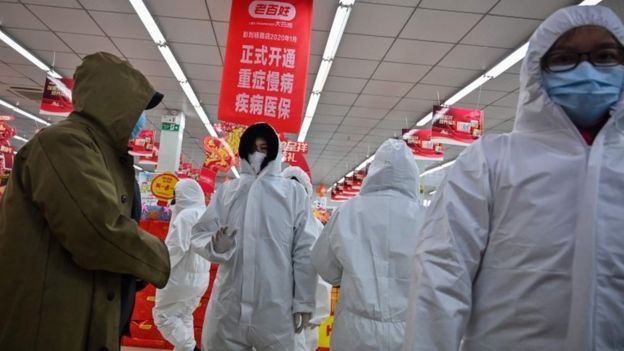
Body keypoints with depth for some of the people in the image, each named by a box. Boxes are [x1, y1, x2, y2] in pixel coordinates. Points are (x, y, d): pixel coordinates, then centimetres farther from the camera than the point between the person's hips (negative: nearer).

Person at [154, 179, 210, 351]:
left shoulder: (186, 215, -17)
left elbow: (177, 247, -22)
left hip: (182, 277, -9)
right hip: (200, 277, 9)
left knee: (163, 314, 3)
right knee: (184, 316, 18)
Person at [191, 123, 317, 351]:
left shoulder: (294, 193, 2)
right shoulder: (226, 191, 6)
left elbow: (304, 251, 1)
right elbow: (199, 234, 7)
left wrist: (303, 302, -1)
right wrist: (215, 244, -16)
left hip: (275, 308, -1)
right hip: (228, 306, 2)